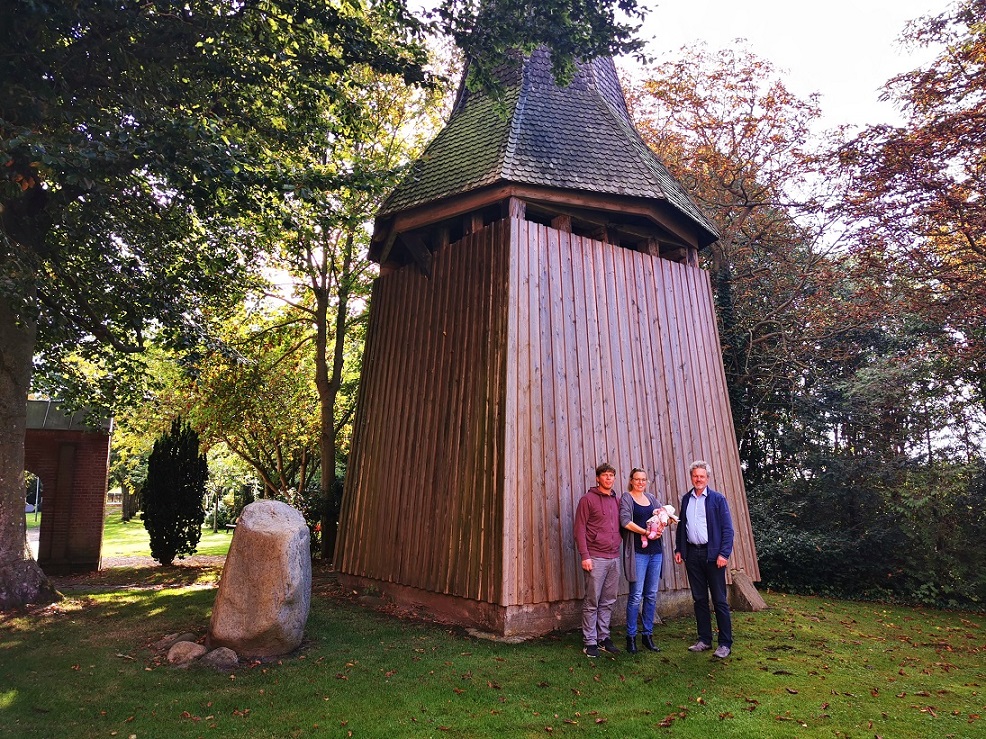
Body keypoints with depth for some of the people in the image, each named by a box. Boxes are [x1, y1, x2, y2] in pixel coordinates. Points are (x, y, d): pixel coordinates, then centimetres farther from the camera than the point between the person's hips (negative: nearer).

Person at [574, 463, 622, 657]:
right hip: (596, 558, -6)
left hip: (614, 558, 6)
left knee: (608, 601, 11)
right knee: (592, 602, 1)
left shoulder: (616, 500, 14)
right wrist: (584, 555, -13)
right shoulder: (588, 499, -4)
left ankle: (603, 637, 22)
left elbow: (620, 526, 18)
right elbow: (580, 529, -7)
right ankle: (590, 642, 9)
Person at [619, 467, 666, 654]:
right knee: (636, 595, -4)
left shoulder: (650, 497, 15)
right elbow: (625, 521, -14)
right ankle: (631, 637, 6)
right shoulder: (626, 497, -2)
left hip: (655, 550, 6)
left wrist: (662, 525, -11)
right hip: (638, 551, -6)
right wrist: (646, 532, -18)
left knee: (652, 595, 9)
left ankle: (648, 635, 19)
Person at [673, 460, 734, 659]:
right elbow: (681, 525, 15)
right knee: (699, 599, 11)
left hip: (712, 554, -5)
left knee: (719, 600, 1)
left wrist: (724, 553, -14)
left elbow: (727, 528, -6)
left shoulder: (718, 499, -4)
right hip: (692, 553, 5)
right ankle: (704, 639, 21)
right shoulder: (686, 499, 10)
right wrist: (678, 549, 9)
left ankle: (725, 643, 9)